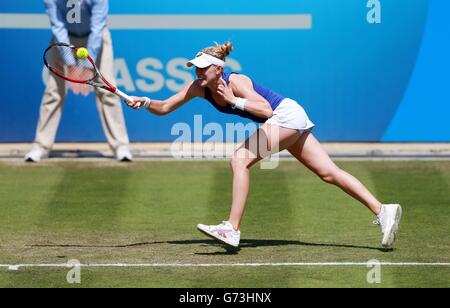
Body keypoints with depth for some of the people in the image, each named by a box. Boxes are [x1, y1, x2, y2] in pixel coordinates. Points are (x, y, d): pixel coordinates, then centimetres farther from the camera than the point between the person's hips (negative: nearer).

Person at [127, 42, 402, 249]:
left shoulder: (236, 82, -23)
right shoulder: (199, 88, -1)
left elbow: (266, 110, -32)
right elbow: (165, 108, 1)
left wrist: (234, 100, -30)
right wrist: (146, 103, -17)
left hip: (288, 114, -9)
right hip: (283, 122, 9)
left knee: (240, 159, -21)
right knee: (329, 172, 4)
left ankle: (232, 229, -24)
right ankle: (382, 210, 2)